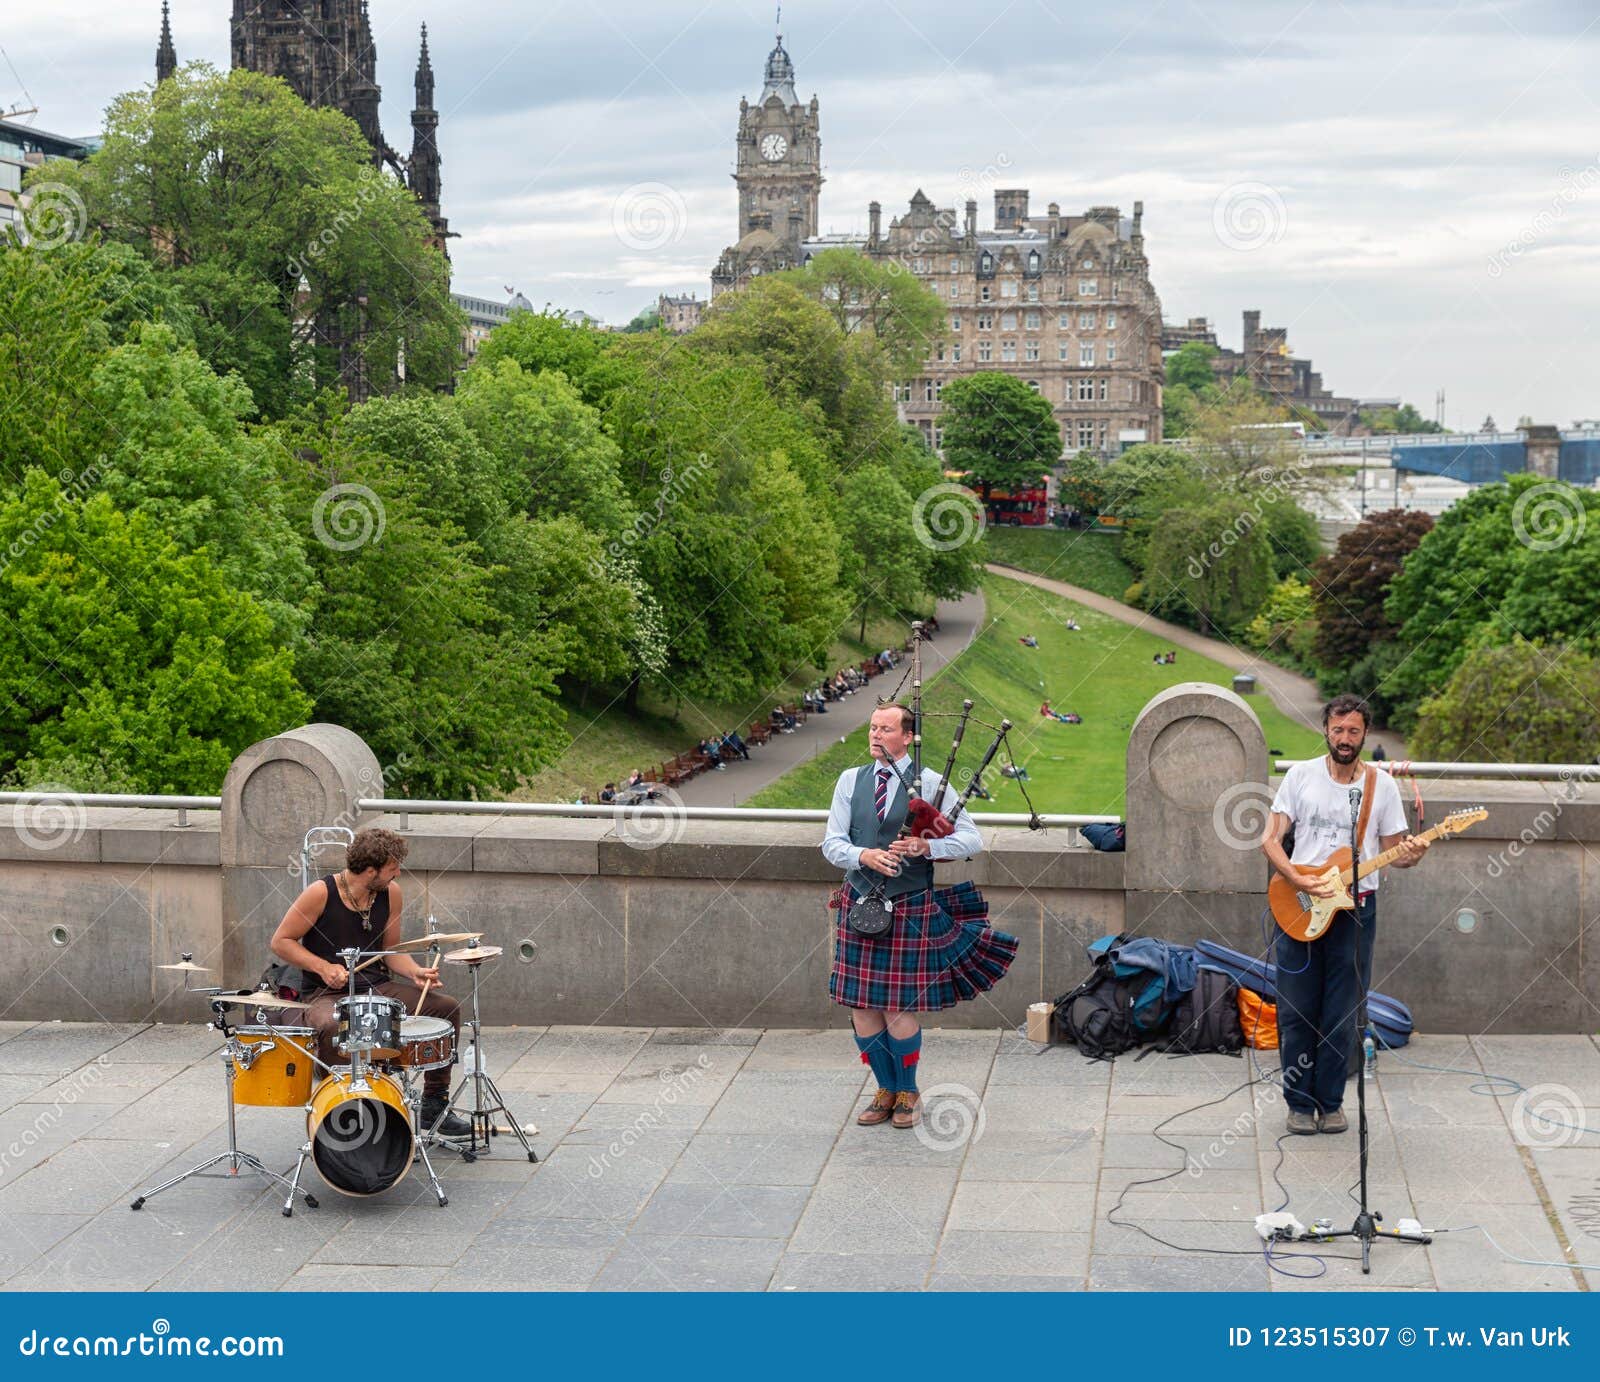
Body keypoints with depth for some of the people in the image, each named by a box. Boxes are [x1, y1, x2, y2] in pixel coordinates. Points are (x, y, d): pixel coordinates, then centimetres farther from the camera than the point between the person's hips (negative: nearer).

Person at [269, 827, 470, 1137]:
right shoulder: (321, 893, -14)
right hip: (326, 994, -6)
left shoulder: (391, 894, 2)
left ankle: (434, 1107, 4)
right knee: (330, 1026, -41)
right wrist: (323, 967, -19)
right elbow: (281, 941, -6)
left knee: (447, 1007, -9)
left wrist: (416, 972, -8)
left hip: (377, 988, 6)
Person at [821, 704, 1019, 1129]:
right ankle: (886, 1090, 23)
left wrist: (926, 847, -19)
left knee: (900, 1009, -2)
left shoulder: (929, 783, -2)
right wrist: (864, 855, -18)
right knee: (862, 1007, 5)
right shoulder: (850, 780, 7)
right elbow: (832, 843, 3)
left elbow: (971, 839, -4)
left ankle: (908, 1093, 20)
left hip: (910, 910, -3)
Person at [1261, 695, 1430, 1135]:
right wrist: (1298, 880, -16)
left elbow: (1391, 852, 9)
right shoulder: (1301, 775, 2)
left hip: (1355, 909, 1)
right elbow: (1270, 840, -1)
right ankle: (1300, 1103, 14)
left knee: (1342, 1016, 3)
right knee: (1297, 1012, 3)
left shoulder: (1382, 785, 5)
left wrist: (1409, 855, -14)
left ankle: (1330, 1101, 16)